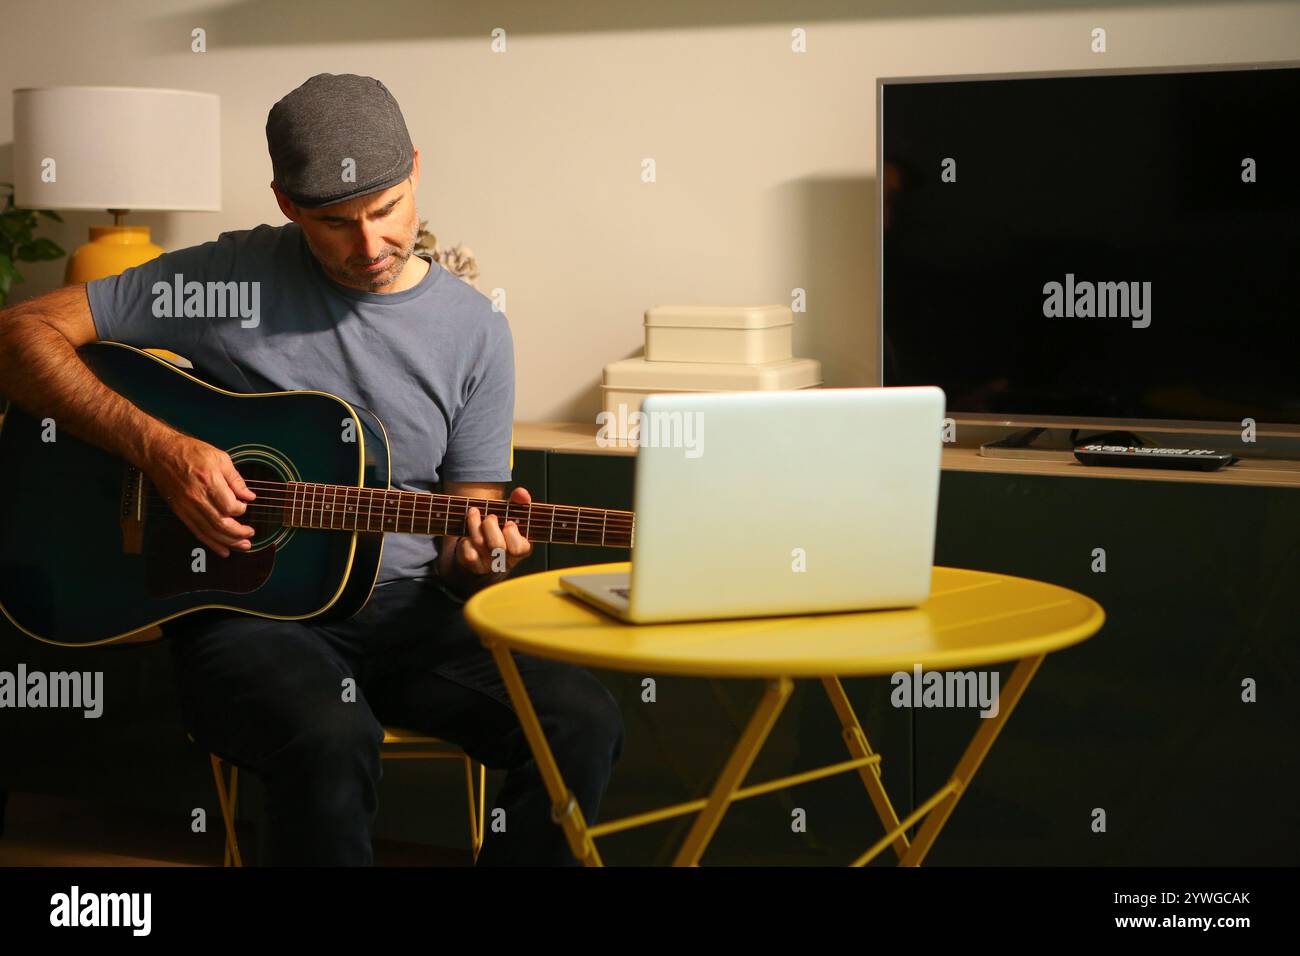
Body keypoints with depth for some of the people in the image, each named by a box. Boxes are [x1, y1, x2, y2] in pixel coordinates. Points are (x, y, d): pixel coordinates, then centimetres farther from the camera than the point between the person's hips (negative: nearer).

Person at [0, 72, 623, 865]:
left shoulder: (476, 332, 5)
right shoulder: (230, 279, -3)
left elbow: (459, 540, 9)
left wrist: (475, 558, -17)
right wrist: (160, 447, -16)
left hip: (405, 610, 3)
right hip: (245, 607, -3)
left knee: (583, 721, -22)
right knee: (334, 744, -37)